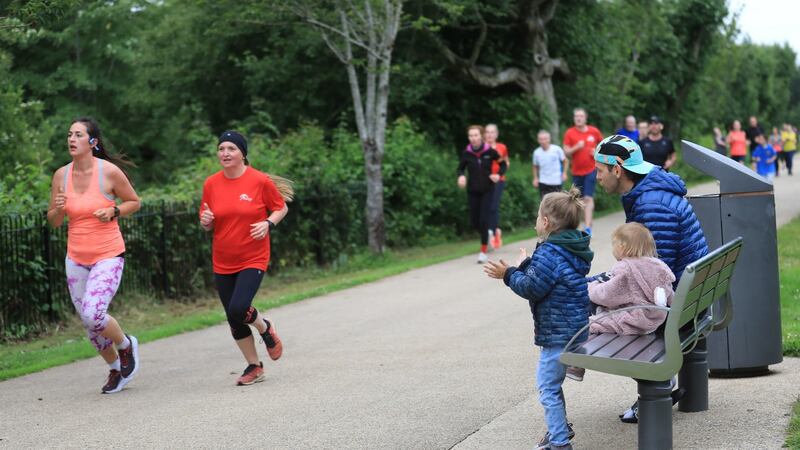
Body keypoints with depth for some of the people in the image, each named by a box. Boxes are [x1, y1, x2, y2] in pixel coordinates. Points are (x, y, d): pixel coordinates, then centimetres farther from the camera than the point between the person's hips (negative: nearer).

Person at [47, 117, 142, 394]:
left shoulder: (109, 171, -12)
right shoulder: (61, 175, -1)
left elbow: (134, 202, 3)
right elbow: (53, 222, 7)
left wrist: (113, 211, -15)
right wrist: (58, 209, -15)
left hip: (108, 256, -5)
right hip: (76, 258, 5)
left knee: (93, 315, -21)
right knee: (89, 323, 10)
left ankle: (126, 345, 11)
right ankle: (115, 369, 35)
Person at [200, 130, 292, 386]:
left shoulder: (260, 181, -8)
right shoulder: (211, 184, 1)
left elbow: (281, 208, 5)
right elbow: (207, 224, 12)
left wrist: (268, 224, -15)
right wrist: (205, 221, -11)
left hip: (253, 259, -4)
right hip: (223, 263, 4)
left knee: (238, 308, -22)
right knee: (234, 321, 7)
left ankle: (266, 329, 11)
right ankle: (254, 367, 26)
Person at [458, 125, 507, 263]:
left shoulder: (490, 152, -10)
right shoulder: (466, 153, -7)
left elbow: (503, 164, 4)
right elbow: (460, 168, 7)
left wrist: (499, 174, -14)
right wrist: (461, 176, -15)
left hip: (487, 190, -2)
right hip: (472, 191, 2)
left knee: (484, 220, -10)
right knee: (474, 222, 5)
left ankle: (483, 251, 0)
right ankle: (486, 234, 39)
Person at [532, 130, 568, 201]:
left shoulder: (557, 149, -10)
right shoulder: (537, 152, -4)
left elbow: (565, 161, 3)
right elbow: (535, 166, 12)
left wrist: (564, 173, -7)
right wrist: (535, 178, 3)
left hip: (556, 181, -1)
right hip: (543, 182, 1)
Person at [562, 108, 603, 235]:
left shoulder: (594, 131, 0)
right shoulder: (569, 133, 0)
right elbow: (566, 152, -3)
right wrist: (576, 147, -19)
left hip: (591, 170, -2)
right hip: (576, 171, 2)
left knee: (588, 198, -13)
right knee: (580, 199, 9)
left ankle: (588, 227, -19)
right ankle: (587, 222, 26)